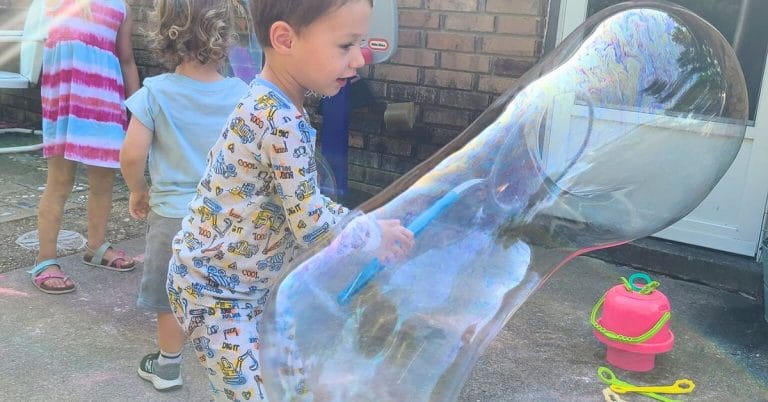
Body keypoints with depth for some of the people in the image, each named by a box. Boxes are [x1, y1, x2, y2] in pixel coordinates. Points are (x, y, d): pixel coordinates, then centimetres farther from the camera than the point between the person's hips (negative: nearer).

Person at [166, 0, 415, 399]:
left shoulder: (266, 104, 2)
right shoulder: (284, 123, -28)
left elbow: (300, 202, 11)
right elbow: (310, 224, -26)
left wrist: (359, 222, 5)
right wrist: (373, 234, -11)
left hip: (247, 286, 10)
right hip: (213, 290, -9)